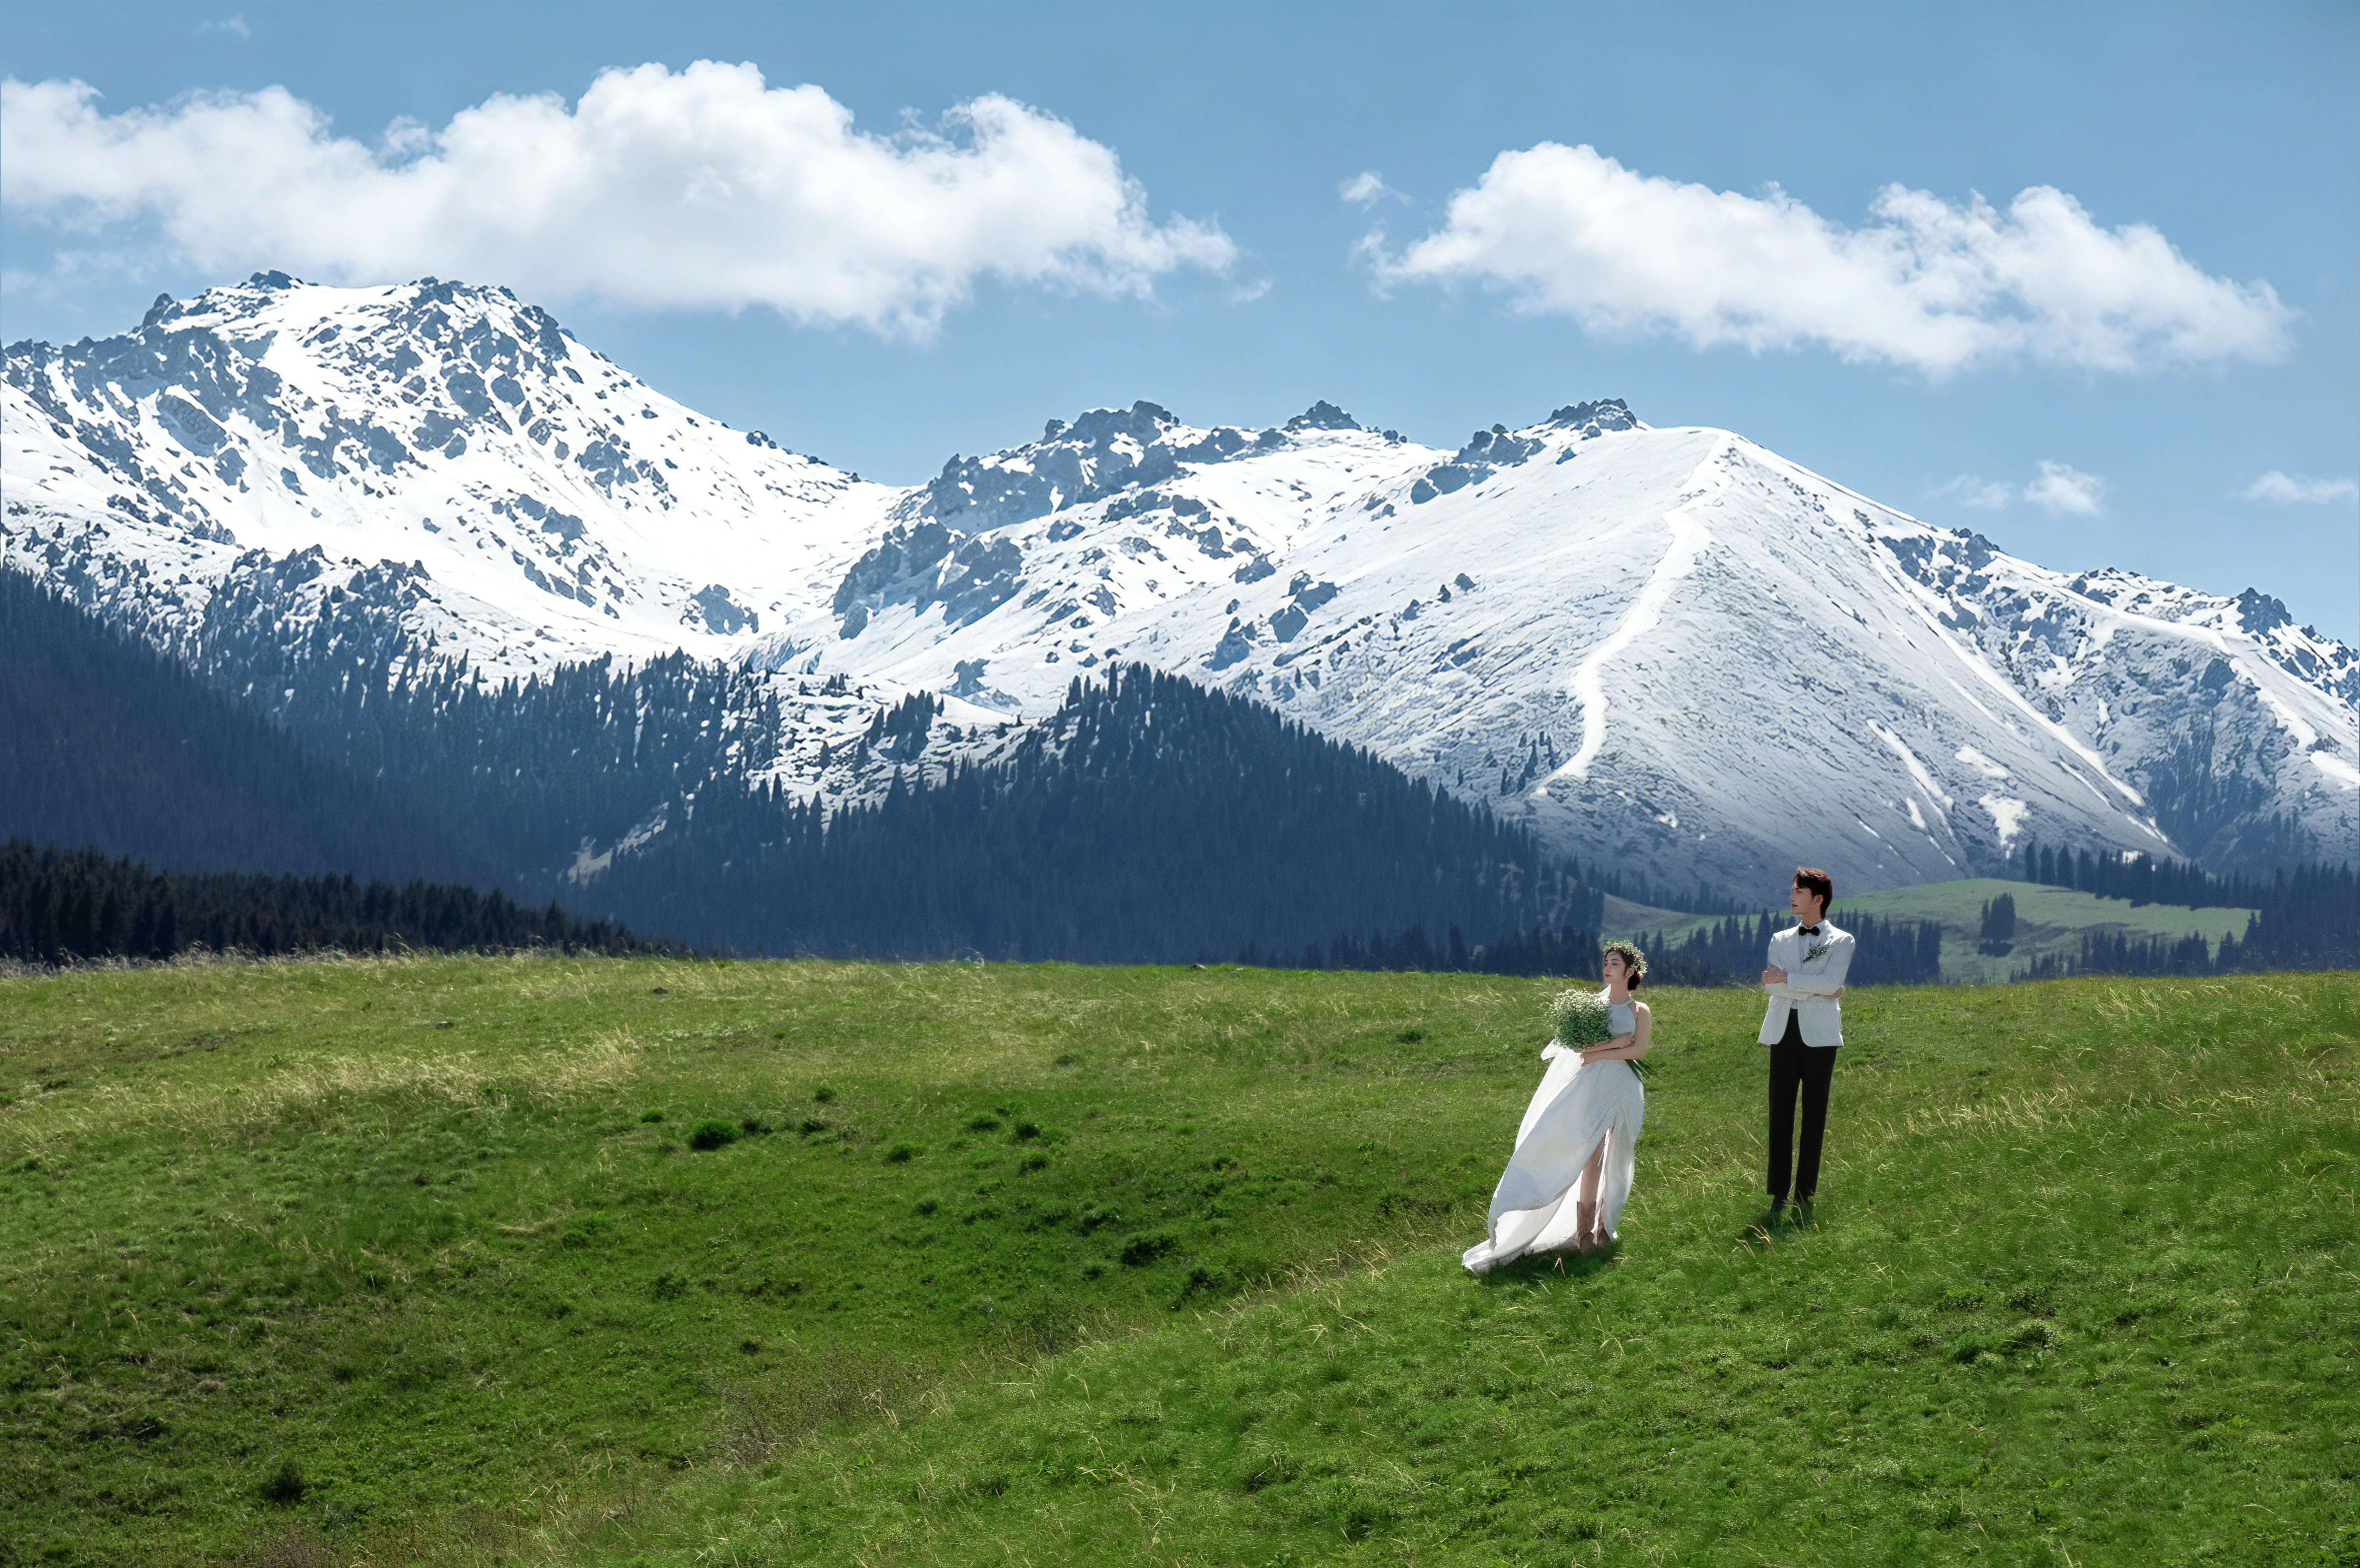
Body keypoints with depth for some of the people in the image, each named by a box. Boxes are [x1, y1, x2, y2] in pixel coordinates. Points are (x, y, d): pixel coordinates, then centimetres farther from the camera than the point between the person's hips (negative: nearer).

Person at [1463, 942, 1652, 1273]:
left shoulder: (1640, 1012, 10)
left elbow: (1640, 1050, -5)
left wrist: (1597, 1053, -9)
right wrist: (1618, 1042, -11)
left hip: (1624, 1090, 0)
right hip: (1593, 1088, 0)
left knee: (1616, 1162, -1)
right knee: (1591, 1159, -9)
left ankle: (1604, 1227, 8)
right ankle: (1583, 1232, -7)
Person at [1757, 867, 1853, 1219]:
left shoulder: (1841, 941, 6)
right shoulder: (1780, 940, 15)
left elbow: (1831, 983, -11)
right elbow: (1772, 987, 0)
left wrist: (1786, 978, -10)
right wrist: (1815, 991, -9)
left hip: (1818, 1034, -3)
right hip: (1784, 1031, 3)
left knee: (1814, 1115, -1)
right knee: (1780, 1114, -1)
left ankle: (1805, 1195, 4)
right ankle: (1779, 1194, 2)